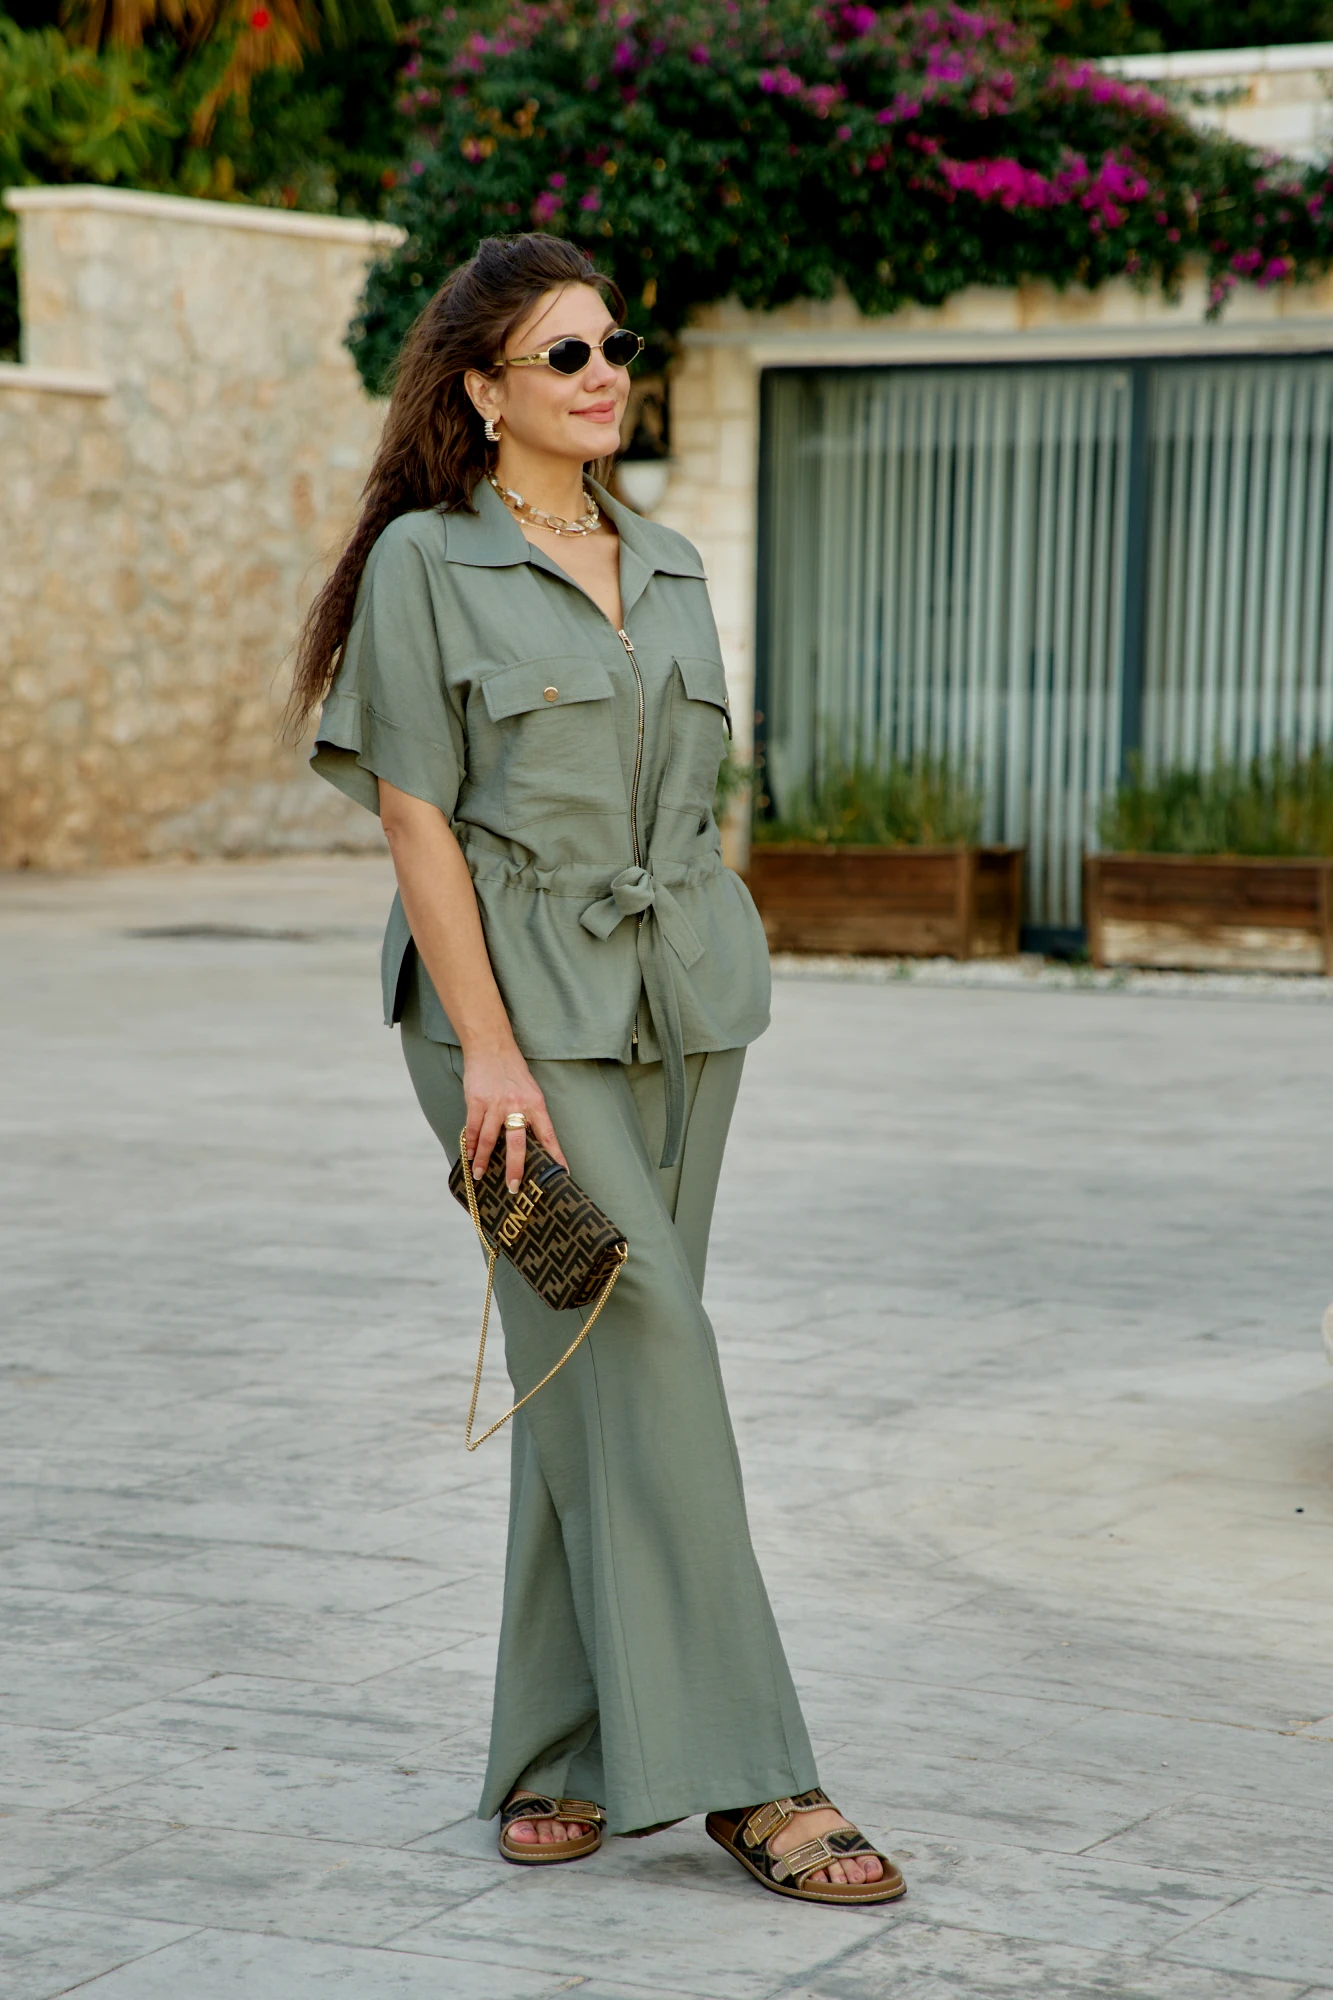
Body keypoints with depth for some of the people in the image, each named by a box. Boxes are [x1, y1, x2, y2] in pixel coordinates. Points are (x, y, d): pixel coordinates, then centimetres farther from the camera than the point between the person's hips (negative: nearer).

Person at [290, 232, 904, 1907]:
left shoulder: (669, 566, 14)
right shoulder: (425, 563, -4)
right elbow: (415, 820, -8)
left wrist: (713, 987, 13)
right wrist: (488, 1050, -15)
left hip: (681, 998, 6)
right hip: (522, 1006, -6)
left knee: (599, 1378, 7)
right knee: (642, 1360, -11)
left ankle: (558, 1756, 16)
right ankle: (741, 1777, -7)